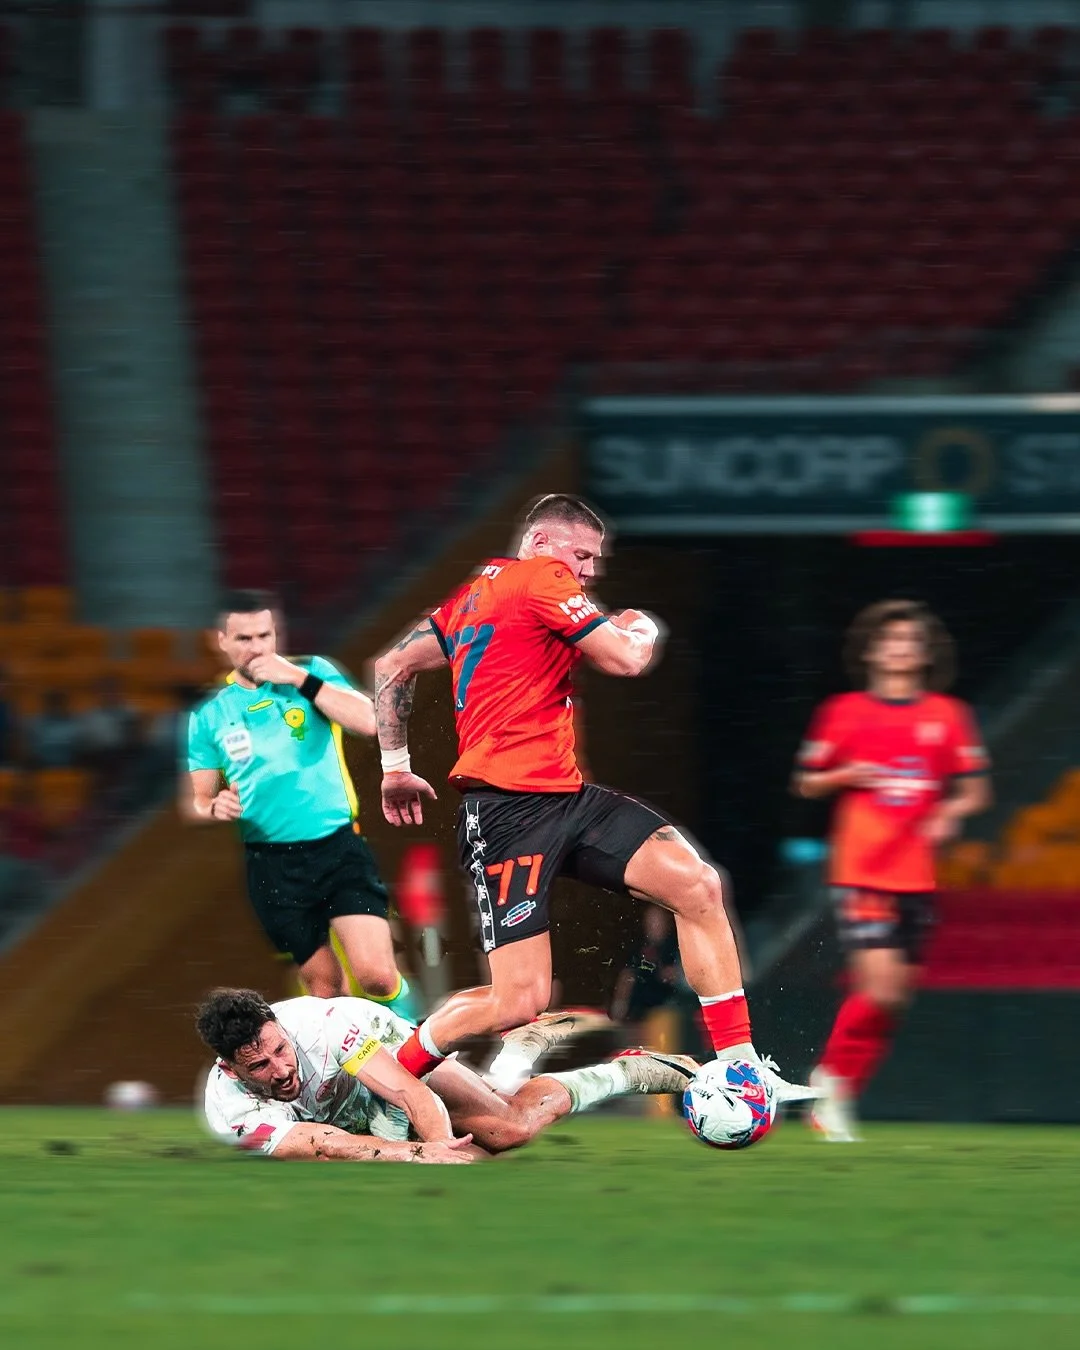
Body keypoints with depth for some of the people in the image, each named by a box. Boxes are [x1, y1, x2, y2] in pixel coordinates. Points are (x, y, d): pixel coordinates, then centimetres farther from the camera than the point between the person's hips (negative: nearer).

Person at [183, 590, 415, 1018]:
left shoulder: (312, 673, 3)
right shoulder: (209, 714, 7)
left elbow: (368, 721, -13)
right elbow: (195, 801, 11)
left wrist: (300, 678, -15)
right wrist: (215, 808, -13)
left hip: (338, 847, -2)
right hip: (272, 865, 2)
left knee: (377, 975, -15)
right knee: (324, 985, 7)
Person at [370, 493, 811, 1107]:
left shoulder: (474, 593, 22)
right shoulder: (542, 576, -5)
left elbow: (393, 667, 26)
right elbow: (627, 658, -9)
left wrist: (396, 768, 29)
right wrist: (645, 629, 13)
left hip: (565, 796, 10)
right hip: (511, 807, -10)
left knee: (700, 887, -5)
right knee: (520, 1000, -15)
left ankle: (740, 1067, -4)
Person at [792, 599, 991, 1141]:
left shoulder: (948, 716, 7)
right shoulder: (844, 712, 2)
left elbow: (974, 790, 12)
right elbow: (805, 784, 8)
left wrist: (949, 813, -9)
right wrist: (845, 776, -12)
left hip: (915, 876, 4)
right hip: (860, 871, -4)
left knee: (895, 994, 3)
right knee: (879, 984, -17)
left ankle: (839, 1096, 16)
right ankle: (833, 1079, 3)